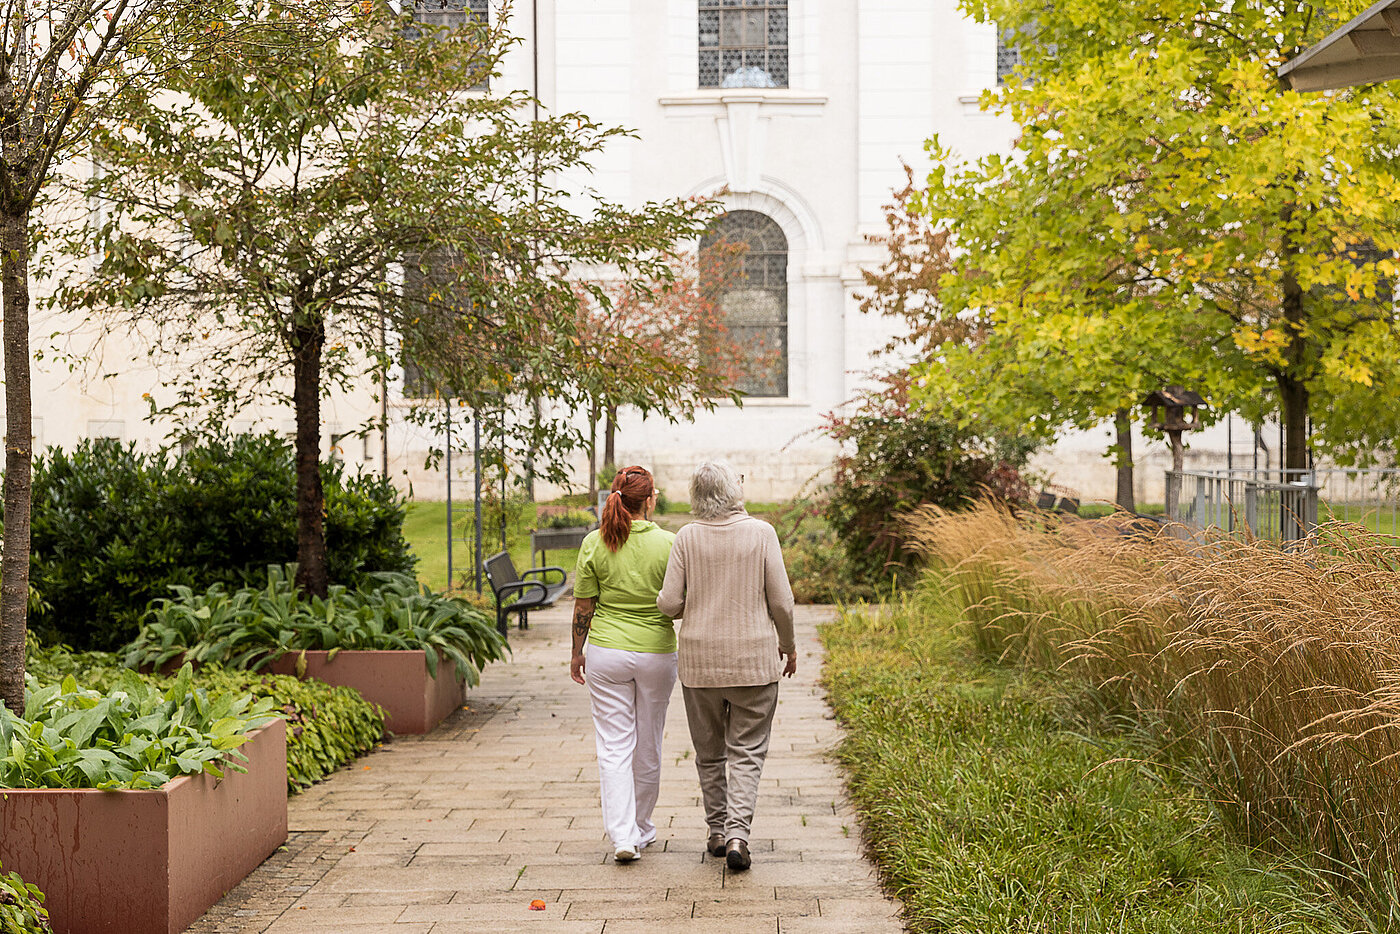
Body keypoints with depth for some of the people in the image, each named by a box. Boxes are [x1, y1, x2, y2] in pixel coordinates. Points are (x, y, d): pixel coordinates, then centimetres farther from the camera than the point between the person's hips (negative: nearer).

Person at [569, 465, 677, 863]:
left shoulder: (594, 543, -5)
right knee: (648, 746, 14)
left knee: (614, 746, 4)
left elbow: (583, 606, 0)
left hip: (607, 652, 0)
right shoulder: (667, 544, -9)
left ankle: (622, 835, -7)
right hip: (656, 652, 0)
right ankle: (641, 829, 28)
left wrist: (577, 652, 10)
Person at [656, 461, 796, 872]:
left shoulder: (687, 538, -5)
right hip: (753, 658, -1)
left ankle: (718, 830, 23)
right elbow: (781, 600, -6)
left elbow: (669, 603, -6)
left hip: (700, 660, 2)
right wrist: (788, 645, 10)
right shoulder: (761, 533, -8)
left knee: (709, 751, 16)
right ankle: (737, 833, -9)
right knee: (747, 751, 5)